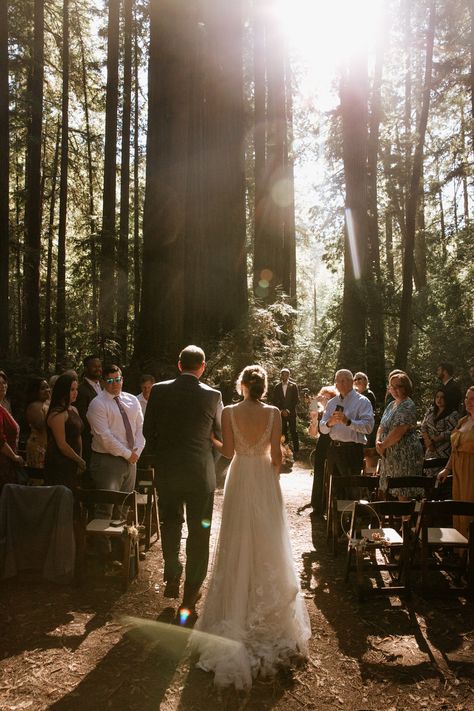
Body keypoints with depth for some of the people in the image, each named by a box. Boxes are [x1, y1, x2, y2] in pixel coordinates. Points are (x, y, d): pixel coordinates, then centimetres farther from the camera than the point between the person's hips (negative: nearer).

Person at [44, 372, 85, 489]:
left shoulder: (74, 410, 12)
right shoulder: (57, 414, -15)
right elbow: (62, 445, -18)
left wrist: (80, 460, 4)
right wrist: (80, 461, -7)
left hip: (73, 466, 8)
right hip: (59, 466, -8)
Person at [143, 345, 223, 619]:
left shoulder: (159, 391, -5)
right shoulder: (212, 395, -10)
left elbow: (148, 430, 1)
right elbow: (222, 432, 4)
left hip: (166, 470, 2)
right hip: (201, 472, -2)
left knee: (171, 523, 22)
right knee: (199, 531, 10)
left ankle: (172, 578, 29)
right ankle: (191, 594, 18)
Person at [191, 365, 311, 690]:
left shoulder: (229, 412, -11)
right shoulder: (274, 413, -10)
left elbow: (228, 451, -9)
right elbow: (276, 455, -8)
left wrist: (212, 439, 10)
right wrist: (274, 478, 8)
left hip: (239, 480, 0)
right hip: (265, 480, 1)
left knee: (239, 542, 13)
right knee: (267, 543, 15)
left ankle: (238, 605, 23)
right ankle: (268, 610, 27)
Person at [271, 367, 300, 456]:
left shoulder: (293, 386, 0)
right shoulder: (277, 387, 6)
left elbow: (296, 400, -1)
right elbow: (274, 400, 6)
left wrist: (289, 410, -9)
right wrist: (282, 410, -5)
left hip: (291, 412, -2)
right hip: (281, 413, 2)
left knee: (293, 431, -3)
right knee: (283, 431, 1)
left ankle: (296, 450, 3)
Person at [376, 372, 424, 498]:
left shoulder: (408, 406, -14)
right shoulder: (391, 405, 15)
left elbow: (398, 432, -21)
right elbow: (382, 426, 15)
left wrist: (383, 445, -11)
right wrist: (378, 442, -4)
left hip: (405, 454, -9)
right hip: (391, 455, 9)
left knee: (404, 494, -5)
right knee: (398, 492, 13)